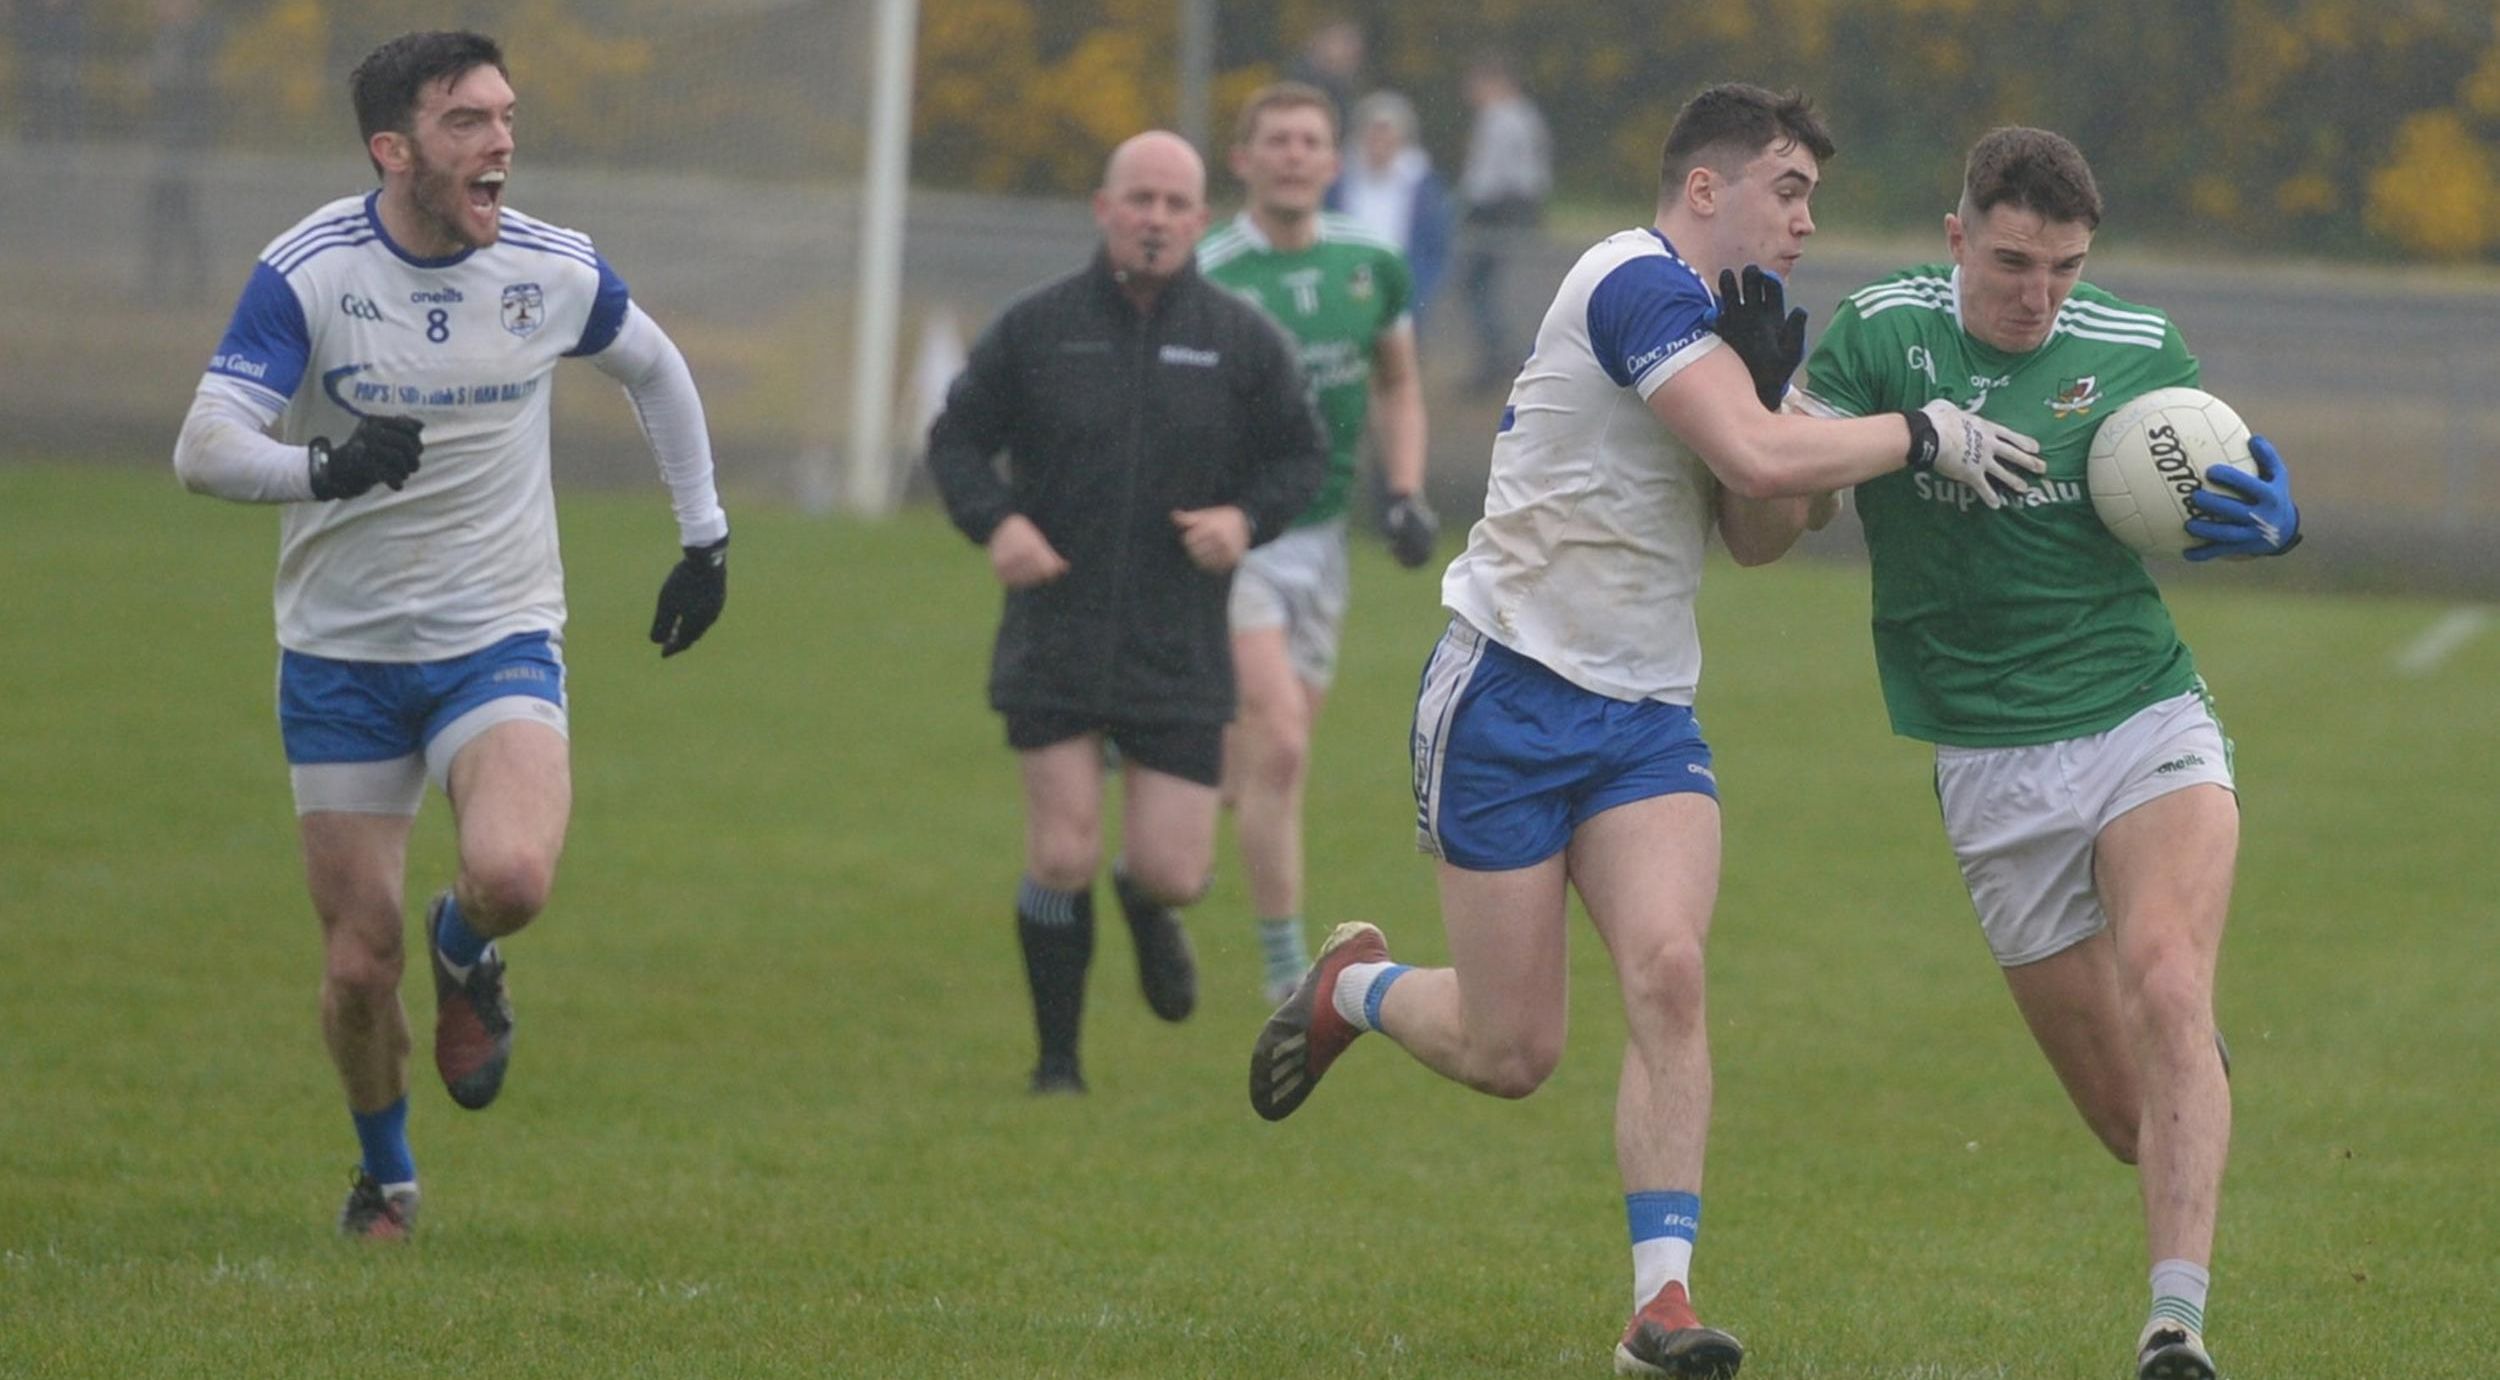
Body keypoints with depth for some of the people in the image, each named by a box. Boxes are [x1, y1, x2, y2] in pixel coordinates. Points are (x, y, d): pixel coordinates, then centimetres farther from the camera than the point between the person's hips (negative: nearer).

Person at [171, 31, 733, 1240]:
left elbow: (655, 370, 16)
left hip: (499, 640, 1)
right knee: (358, 959, 0)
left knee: (513, 876, -27)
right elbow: (204, 449, -22)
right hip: (340, 652, -1)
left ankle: (465, 953, 11)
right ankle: (385, 1177, 29)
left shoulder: (555, 271, -5)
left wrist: (706, 537, 17)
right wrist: (325, 468, -41)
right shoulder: (308, 272, -14)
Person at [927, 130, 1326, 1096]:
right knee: (1061, 860, -7)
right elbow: (957, 439, 5)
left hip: (1180, 655, 1)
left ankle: (1148, 909, 37)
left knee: (1171, 871, -3)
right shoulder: (1035, 328, 0)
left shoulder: (1241, 340, 1)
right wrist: (995, 520, -14)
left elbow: (1298, 456, 10)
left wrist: (1247, 518, -11)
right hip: (1053, 643, -1)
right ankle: (1057, 1063, 11)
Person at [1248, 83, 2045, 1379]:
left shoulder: (1713, 315, 13)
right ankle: (1353, 988, 32)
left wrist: (1766, 377, -1)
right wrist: (1921, 433, -18)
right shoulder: (1635, 282, -16)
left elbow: (1760, 533, 13)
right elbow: (1759, 457, -28)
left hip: (1644, 714, 7)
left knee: (1668, 972, -17)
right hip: (1510, 697, -7)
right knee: (1510, 1054, -1)